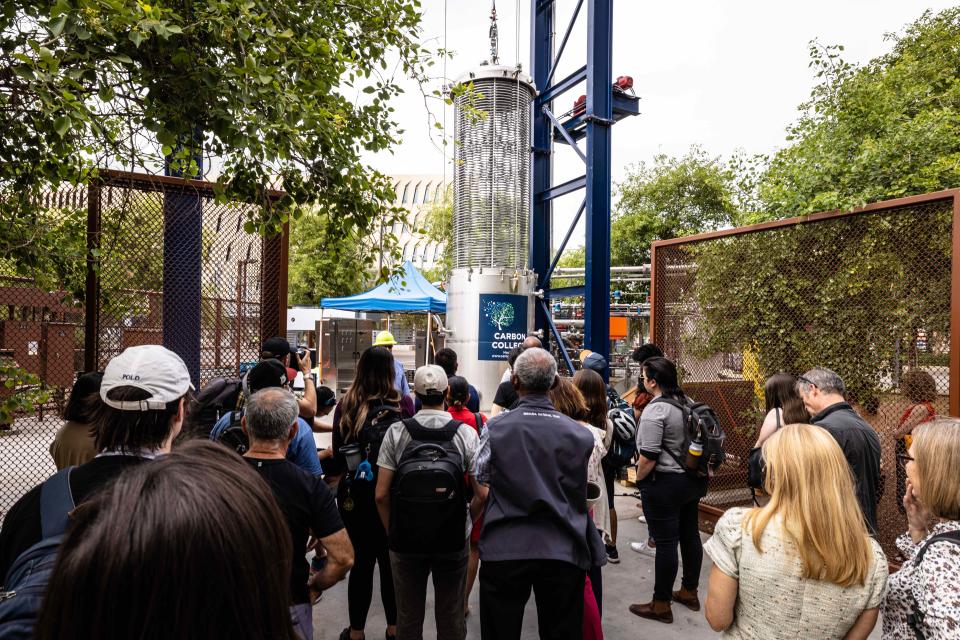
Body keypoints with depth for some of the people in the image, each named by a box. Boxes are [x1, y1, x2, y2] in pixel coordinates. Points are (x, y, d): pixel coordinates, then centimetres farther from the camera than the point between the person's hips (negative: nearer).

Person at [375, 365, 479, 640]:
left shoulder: (396, 432, -9)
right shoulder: (467, 433, -9)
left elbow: (381, 494, -7)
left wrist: (392, 531, 7)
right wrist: (467, 526, 8)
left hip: (405, 540, 0)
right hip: (454, 541, 0)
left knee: (408, 618, 17)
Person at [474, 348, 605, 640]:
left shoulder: (495, 428, -6)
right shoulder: (579, 433, -2)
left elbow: (482, 493, 0)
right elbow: (580, 499, 6)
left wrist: (468, 521, 18)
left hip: (504, 550, -1)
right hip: (563, 551, 1)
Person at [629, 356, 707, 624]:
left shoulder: (655, 410, -21)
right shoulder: (688, 402, 5)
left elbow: (649, 456, -23)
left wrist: (639, 479, -7)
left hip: (664, 484, -9)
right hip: (693, 480, 9)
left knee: (666, 543, 0)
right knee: (690, 535, 18)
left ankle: (661, 605, 12)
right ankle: (689, 592, 34)